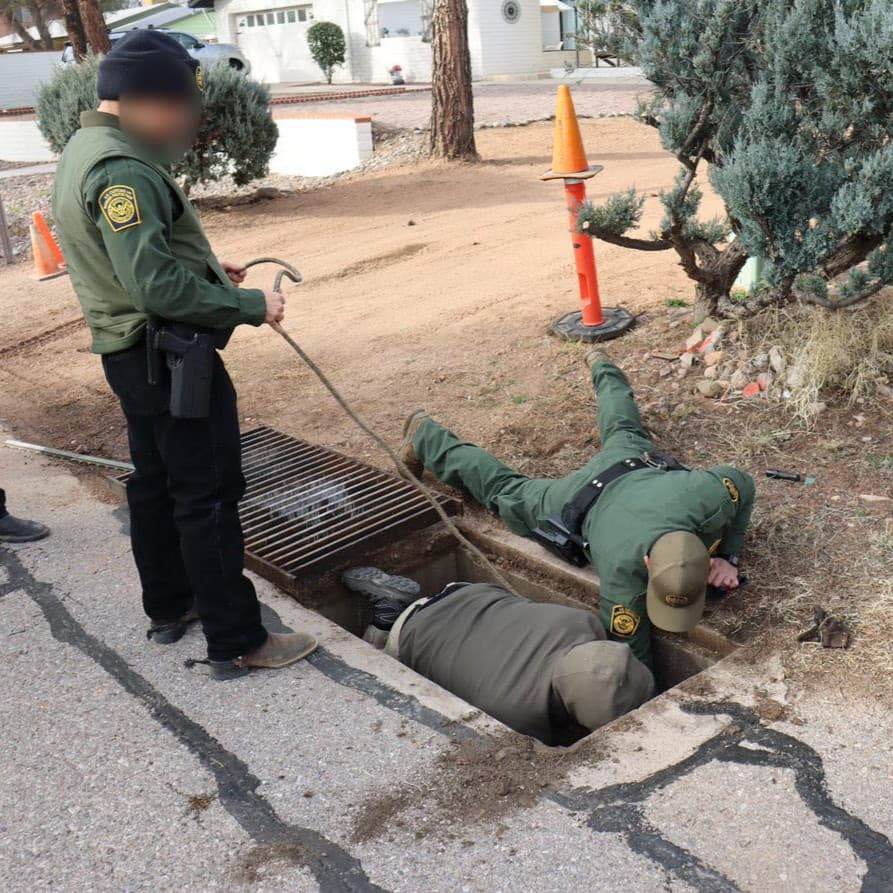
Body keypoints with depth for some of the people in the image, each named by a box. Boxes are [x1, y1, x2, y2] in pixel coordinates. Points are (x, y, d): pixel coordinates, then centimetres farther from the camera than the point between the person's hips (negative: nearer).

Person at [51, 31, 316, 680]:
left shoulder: (85, 152, 11)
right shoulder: (124, 170, -22)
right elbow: (156, 286, -27)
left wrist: (206, 265, 13)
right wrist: (249, 304, -19)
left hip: (133, 354, 11)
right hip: (170, 356, -11)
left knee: (156, 482, 19)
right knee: (208, 497, -4)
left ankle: (170, 607, 34)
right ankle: (237, 644, 5)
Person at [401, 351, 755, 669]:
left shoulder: (707, 494, -44)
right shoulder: (622, 572, -49)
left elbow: (742, 485, -19)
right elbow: (630, 651, -35)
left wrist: (727, 558, -21)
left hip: (641, 467, 4)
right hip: (581, 502, -4)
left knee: (622, 432, 39)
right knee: (503, 490, 24)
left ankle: (601, 366, 67)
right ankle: (425, 438, 44)